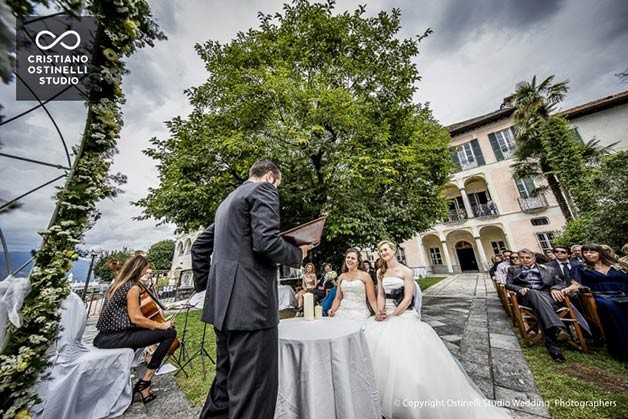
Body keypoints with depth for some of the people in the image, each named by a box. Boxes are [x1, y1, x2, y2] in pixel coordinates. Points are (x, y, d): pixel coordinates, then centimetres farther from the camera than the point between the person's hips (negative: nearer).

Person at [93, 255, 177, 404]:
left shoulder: (117, 284, 11)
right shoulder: (133, 288, -17)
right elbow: (136, 318, -20)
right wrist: (161, 325, -11)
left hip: (104, 337, 10)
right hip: (116, 338, -10)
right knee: (170, 333, -15)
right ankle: (145, 381, -3)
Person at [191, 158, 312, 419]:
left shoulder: (228, 200, 21)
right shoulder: (263, 190, -5)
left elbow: (199, 246, 22)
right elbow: (266, 241, -20)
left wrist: (205, 285, 23)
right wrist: (299, 253, -3)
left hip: (222, 303, 10)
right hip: (250, 303, -10)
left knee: (226, 380, 24)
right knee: (253, 386, 3)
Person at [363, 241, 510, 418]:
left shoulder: (406, 271, -6)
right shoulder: (380, 272, 9)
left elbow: (407, 298, -10)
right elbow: (380, 295, 8)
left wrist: (392, 316, -14)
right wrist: (380, 311, -10)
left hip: (403, 313, -4)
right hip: (386, 313, 4)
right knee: (370, 339, -12)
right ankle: (378, 393, 5)